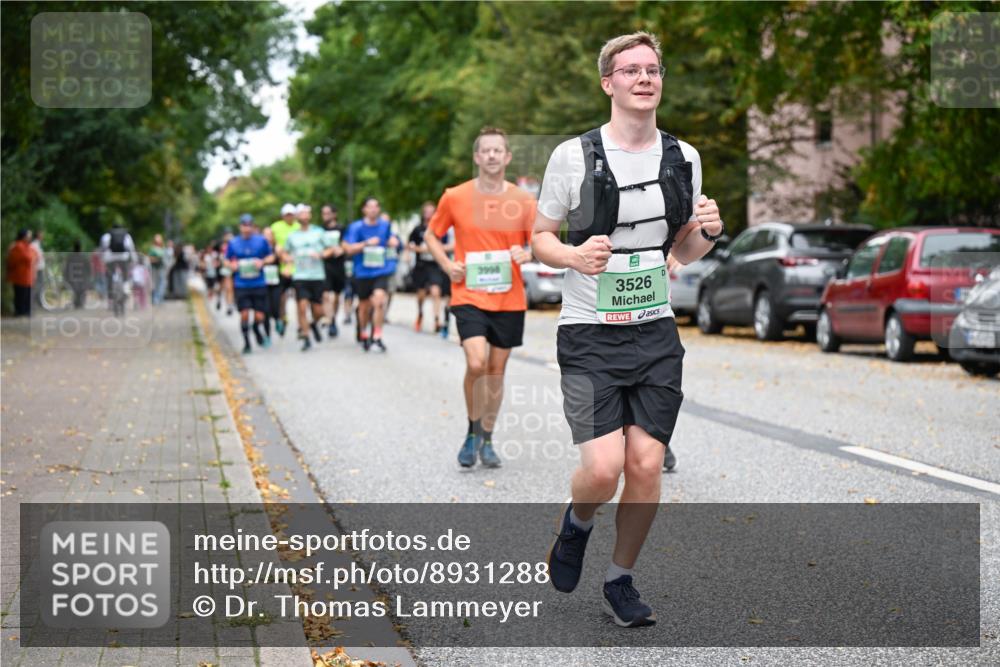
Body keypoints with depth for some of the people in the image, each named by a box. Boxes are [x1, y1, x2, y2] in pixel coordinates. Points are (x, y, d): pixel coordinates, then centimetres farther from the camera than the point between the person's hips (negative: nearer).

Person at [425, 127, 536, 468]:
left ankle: (486, 440, 24)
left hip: (509, 299, 2)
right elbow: (432, 235, 13)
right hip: (469, 295, -2)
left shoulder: (523, 200, 1)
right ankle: (472, 432, 5)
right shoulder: (454, 197, -1)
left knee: (497, 369, 9)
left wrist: (526, 254, -15)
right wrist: (447, 265, -4)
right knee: (476, 364, -18)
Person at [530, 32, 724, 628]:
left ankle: (621, 581, 20)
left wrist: (708, 232, -5)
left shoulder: (683, 157, 8)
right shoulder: (574, 155, -5)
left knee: (646, 466, -1)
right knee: (604, 467, -15)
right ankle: (577, 525, 20)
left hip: (656, 333, 4)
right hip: (590, 336, -3)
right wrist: (575, 256, -18)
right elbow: (540, 240, 3)